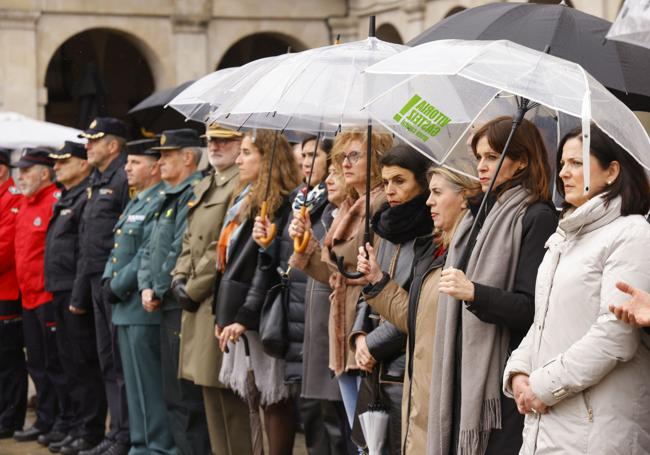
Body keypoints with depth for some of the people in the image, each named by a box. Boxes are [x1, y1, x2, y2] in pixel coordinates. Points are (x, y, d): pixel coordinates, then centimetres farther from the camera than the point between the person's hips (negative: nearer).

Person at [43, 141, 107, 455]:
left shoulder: (88, 199, -12)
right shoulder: (67, 200, 19)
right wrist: (57, 290, 17)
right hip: (62, 293, 10)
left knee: (83, 363, -6)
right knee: (70, 363, 14)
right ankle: (77, 427, 21)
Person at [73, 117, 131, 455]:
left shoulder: (124, 180, -13)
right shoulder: (96, 182, 18)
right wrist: (79, 292, 20)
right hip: (97, 281, 10)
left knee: (122, 363, -5)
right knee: (108, 361, 13)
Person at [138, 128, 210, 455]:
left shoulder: (197, 195, -13)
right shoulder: (170, 198, 19)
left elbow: (182, 253, -20)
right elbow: (151, 249, 20)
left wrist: (160, 290, -10)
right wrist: (146, 287, 5)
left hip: (184, 305, -10)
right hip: (166, 306, 10)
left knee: (187, 398, -8)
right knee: (173, 394, 13)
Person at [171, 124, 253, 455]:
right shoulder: (204, 187, 18)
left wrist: (194, 289, -13)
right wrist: (179, 278, 4)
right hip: (198, 304, 10)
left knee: (228, 397, -6)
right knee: (211, 391, 14)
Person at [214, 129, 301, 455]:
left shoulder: (278, 205, -13)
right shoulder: (245, 201, 17)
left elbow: (268, 266, -20)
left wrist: (245, 317, -22)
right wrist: (224, 314, 15)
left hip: (260, 316, -9)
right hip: (238, 312, 9)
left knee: (274, 397, -4)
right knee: (263, 396, 11)